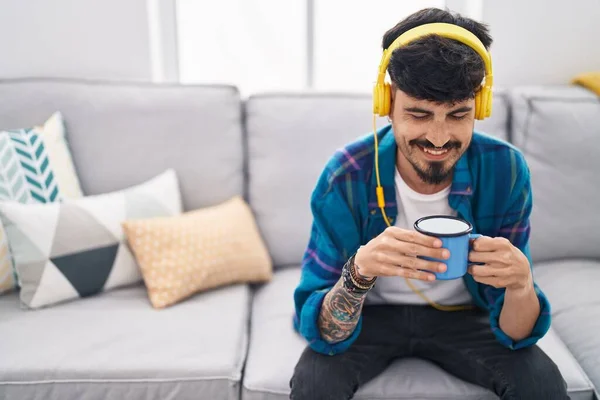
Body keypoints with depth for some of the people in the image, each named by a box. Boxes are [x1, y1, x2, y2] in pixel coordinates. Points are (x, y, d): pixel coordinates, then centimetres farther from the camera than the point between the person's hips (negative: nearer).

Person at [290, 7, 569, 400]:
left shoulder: (506, 170, -20)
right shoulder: (347, 176, -25)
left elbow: (515, 335, -17)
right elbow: (323, 333, -25)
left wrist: (521, 283, -41)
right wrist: (360, 270, -46)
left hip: (462, 316, 2)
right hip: (371, 316, -1)